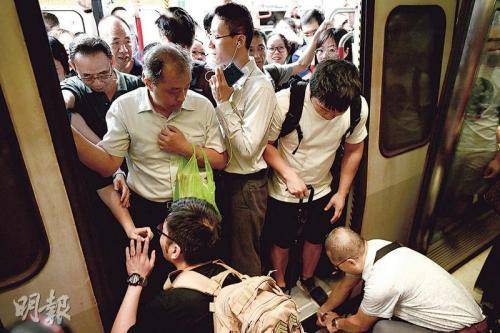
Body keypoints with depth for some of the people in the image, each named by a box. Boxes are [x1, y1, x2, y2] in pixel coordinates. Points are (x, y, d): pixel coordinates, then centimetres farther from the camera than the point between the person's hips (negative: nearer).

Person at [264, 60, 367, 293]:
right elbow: (265, 144, -17)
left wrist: (342, 193, 0)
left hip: (322, 190, 3)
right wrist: (289, 175, -30)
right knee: (281, 242, 15)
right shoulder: (284, 102, -30)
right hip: (283, 192, -3)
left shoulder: (359, 108, -19)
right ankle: (280, 285, 46)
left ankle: (307, 279, 52)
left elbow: (354, 150, -3)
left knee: (316, 239, 22)